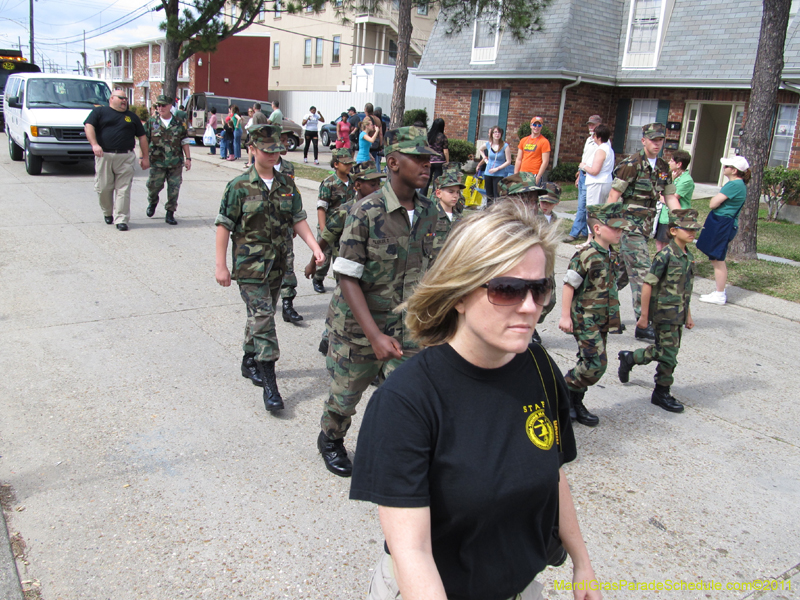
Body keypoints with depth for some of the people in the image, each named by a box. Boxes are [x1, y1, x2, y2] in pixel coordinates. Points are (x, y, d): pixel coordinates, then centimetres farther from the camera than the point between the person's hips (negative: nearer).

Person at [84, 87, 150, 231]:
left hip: (126, 158, 1)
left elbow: (142, 137, 19)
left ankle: (121, 219, -3)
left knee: (123, 189, -5)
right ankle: (108, 213, 26)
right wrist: (94, 144, -19)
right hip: (104, 156, -1)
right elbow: (88, 126, -2)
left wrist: (145, 157, 11)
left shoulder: (132, 116, 20)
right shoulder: (99, 112, 12)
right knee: (103, 188, 2)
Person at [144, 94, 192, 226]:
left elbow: (185, 142, 9)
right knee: (154, 186, 5)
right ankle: (152, 203, 37)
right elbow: (144, 141, 6)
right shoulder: (151, 122, 4)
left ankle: (170, 214, 10)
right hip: (157, 162, 0)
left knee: (174, 189, -1)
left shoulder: (179, 123, 6)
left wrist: (188, 158, 4)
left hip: (176, 163, 0)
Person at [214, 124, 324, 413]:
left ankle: (249, 362, 37)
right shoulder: (239, 186, -7)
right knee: (263, 318, -11)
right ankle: (269, 384, -9)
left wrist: (315, 247, -7)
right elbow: (224, 226, -6)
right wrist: (221, 265, -8)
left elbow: (298, 220, 8)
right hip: (249, 264, -5)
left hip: (276, 264, 5)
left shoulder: (287, 185, 7)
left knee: (261, 316, 17)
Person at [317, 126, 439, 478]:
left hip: (407, 327, 4)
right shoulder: (366, 212, -20)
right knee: (345, 395, 17)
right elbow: (347, 279, -20)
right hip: (357, 326, -3)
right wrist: (375, 336, -28)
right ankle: (330, 439, 48)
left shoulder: (429, 213, -2)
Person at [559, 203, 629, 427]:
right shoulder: (585, 256, -18)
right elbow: (569, 286, -16)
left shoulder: (613, 256, 7)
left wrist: (612, 315, 22)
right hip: (584, 318, -8)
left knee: (589, 363, 12)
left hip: (602, 320, 8)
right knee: (596, 364, -12)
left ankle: (574, 403, 25)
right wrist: (565, 316, -17)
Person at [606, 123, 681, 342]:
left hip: (644, 227, 7)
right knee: (642, 272, -11)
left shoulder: (663, 168, 12)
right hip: (629, 225, -7)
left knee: (622, 271, 13)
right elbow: (614, 195, -11)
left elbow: (670, 197, 14)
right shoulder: (632, 164, -11)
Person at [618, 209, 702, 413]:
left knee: (662, 349, 16)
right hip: (664, 313, -8)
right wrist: (644, 315, -16)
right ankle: (662, 393, 14)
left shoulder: (688, 257, 7)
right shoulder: (666, 255, -17)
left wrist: (688, 315, 18)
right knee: (668, 353, -1)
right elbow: (648, 284, -17)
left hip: (678, 314, 8)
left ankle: (629, 358, 37)